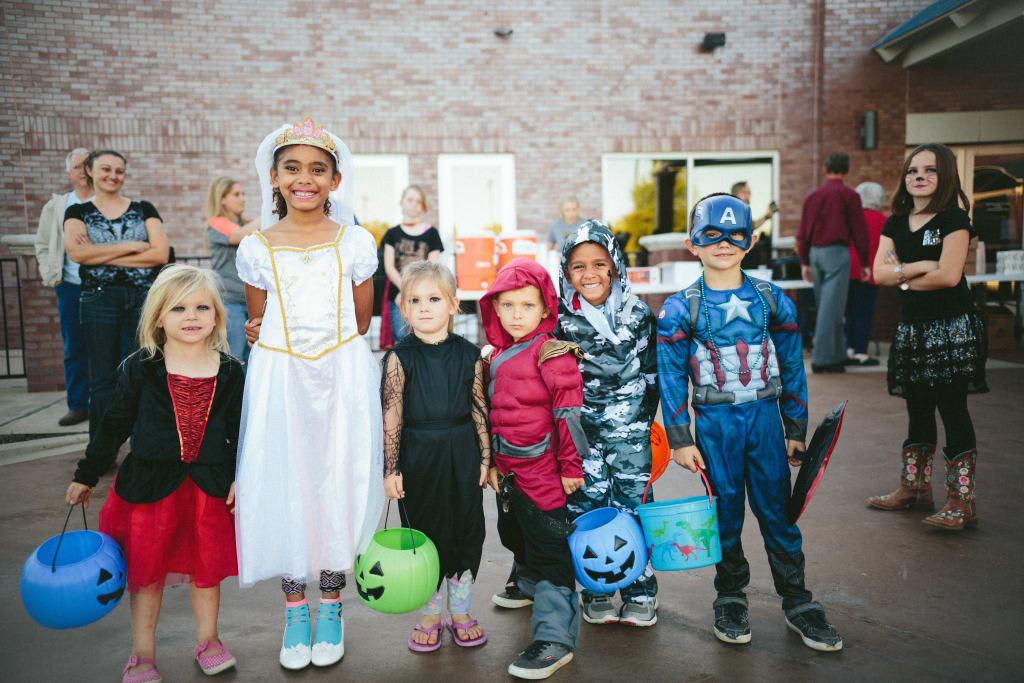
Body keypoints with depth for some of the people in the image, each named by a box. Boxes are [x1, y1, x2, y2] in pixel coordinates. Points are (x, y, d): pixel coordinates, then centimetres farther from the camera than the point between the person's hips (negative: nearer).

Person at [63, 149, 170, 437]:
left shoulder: (143, 209, 9)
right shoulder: (78, 213, 10)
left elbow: (161, 253, -5)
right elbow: (76, 252, -9)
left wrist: (100, 255, -7)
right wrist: (131, 246, -8)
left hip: (144, 298, 0)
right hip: (99, 299, 0)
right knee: (103, 380, 4)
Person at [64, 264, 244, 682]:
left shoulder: (230, 372, -1)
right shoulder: (139, 369, -5)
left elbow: (239, 431, 6)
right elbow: (114, 425, 4)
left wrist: (240, 478, 1)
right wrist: (86, 475, 9)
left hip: (209, 485, 1)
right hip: (149, 486, -1)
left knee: (207, 568, 13)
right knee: (146, 571, 10)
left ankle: (207, 640, 35)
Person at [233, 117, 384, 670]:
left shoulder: (355, 242, 0)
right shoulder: (256, 247, 1)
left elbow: (360, 320, 8)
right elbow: (258, 324, 11)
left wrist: (331, 351, 7)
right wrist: (289, 352, 9)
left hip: (343, 377, 0)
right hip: (279, 379, 1)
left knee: (338, 484, 5)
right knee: (284, 484, 5)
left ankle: (330, 608, 23)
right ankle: (294, 609, 24)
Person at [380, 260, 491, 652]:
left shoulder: (468, 355, -2)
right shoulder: (399, 358, -8)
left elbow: (479, 410, 3)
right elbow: (392, 417, -7)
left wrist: (486, 458, 3)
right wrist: (391, 469, -8)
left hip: (462, 457, 2)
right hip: (418, 458, -2)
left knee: (467, 531, 10)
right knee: (425, 533, 9)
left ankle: (460, 611, 30)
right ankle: (430, 615, 29)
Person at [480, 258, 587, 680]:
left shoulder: (552, 354, -14)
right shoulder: (494, 357, 9)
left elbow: (569, 413, -14)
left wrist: (571, 467, -13)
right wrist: (491, 463, 18)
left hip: (544, 472, -8)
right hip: (507, 471, 8)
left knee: (548, 550, -3)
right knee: (516, 536, 25)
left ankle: (555, 638, 5)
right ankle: (529, 587, 51)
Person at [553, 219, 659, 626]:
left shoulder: (639, 314, 0)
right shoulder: (560, 320, -3)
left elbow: (652, 373, 9)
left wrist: (645, 421, 10)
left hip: (629, 425, 0)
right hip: (581, 426, 0)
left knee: (633, 501, 2)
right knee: (587, 504, 4)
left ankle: (640, 593, 17)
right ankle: (596, 593, 20)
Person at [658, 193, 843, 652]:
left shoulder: (772, 300, 3)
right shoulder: (679, 309, -4)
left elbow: (792, 366, 8)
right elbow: (671, 378, -2)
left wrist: (796, 429, 7)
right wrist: (679, 439, -4)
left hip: (765, 416, 2)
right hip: (714, 423, -1)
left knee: (777, 511, 6)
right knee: (726, 514, 7)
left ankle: (797, 603, 22)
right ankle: (730, 599, 26)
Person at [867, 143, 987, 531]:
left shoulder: (954, 218, -6)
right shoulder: (895, 223, 11)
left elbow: (949, 275, -17)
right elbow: (879, 272, 0)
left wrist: (904, 278, -4)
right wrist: (920, 267, -13)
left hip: (952, 328, -6)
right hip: (912, 328, 6)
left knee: (952, 409, -5)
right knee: (918, 411, 13)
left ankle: (961, 501, 1)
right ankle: (914, 488, 24)